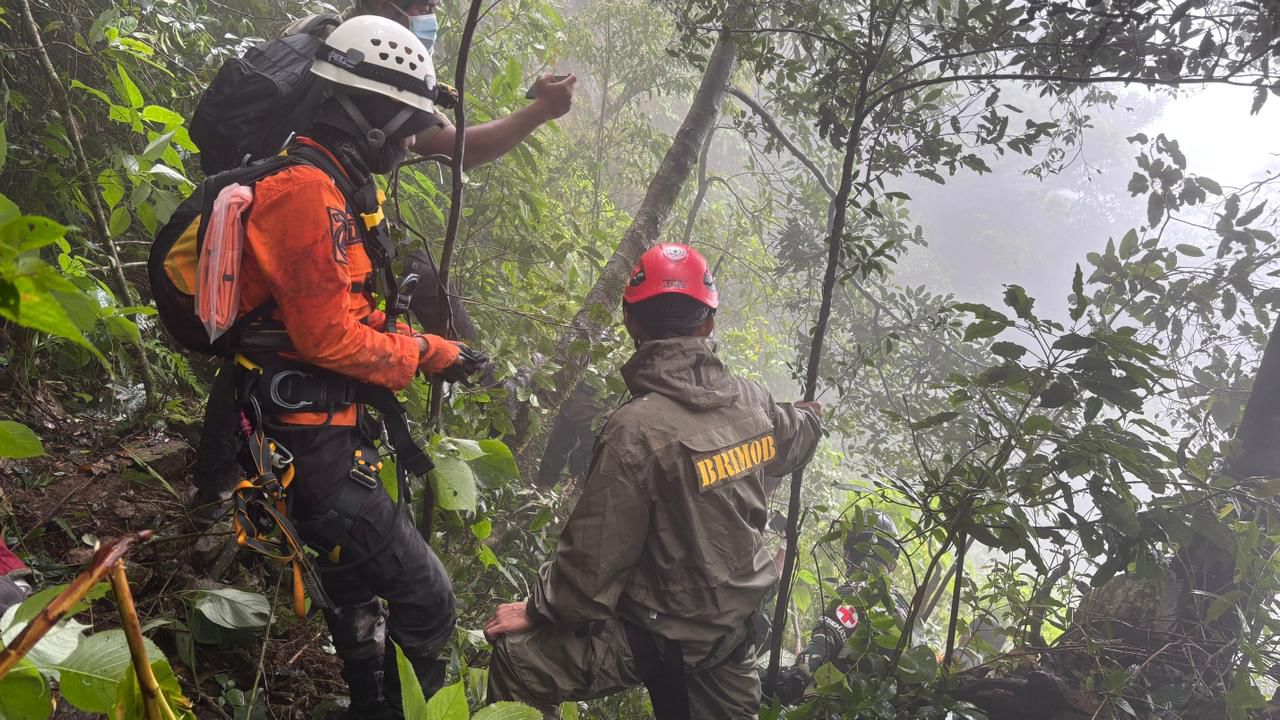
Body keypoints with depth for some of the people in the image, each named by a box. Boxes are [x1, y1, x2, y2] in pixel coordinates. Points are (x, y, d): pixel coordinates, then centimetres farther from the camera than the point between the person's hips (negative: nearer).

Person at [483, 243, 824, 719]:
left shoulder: (638, 427, -29)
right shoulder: (750, 401, -7)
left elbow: (598, 549, -23)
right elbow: (793, 441, 17)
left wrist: (540, 610, -5)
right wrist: (811, 415, 42)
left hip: (663, 638, -6)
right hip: (732, 623, 7)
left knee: (515, 657, 3)